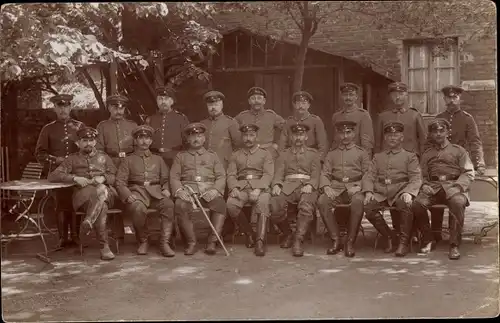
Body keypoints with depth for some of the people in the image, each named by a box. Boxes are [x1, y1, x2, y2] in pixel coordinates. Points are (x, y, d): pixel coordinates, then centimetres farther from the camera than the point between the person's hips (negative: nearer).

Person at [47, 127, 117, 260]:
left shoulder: (103, 157, 28)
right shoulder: (73, 159, 20)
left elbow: (115, 177, 19)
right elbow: (52, 176, 7)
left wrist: (103, 178, -6)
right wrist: (75, 178, -9)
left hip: (106, 192, 1)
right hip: (82, 195, -1)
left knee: (101, 189, -39)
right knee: (101, 205, -38)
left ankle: (88, 221, -49)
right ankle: (104, 246, -43)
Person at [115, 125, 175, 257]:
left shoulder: (158, 159, 25)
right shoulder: (128, 160, 16)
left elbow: (166, 179, 20)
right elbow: (120, 182, 6)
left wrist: (166, 189, -4)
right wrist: (128, 195, -14)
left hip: (156, 192, 2)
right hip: (137, 192, -2)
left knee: (168, 204, -33)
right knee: (139, 208, -38)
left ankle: (165, 243, -27)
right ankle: (143, 242, -13)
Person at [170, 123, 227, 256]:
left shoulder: (212, 155, 22)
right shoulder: (180, 156, 22)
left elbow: (221, 176, 12)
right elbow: (174, 177, 10)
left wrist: (215, 190, -10)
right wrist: (179, 190, -12)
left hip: (209, 189, 0)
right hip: (188, 188, 0)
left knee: (220, 204, -33)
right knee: (181, 205, -34)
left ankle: (212, 242, -30)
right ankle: (191, 242, -23)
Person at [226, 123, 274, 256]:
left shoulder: (265, 154, 15)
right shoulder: (235, 155, 22)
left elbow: (268, 174, 1)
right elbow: (231, 174, 11)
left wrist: (258, 189, -17)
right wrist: (234, 188, -12)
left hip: (260, 187, -2)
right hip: (241, 187, 2)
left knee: (263, 202, -36)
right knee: (231, 204, -30)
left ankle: (260, 242, -39)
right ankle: (249, 234, -9)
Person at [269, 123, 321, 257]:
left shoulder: (313, 153, 20)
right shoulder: (284, 154, 24)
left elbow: (316, 174, 8)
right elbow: (278, 173, 12)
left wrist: (310, 185, -13)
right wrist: (276, 185, -11)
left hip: (307, 186, -1)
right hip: (287, 186, 2)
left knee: (306, 206, -37)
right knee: (274, 205, -30)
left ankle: (298, 241, -33)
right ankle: (288, 235, -5)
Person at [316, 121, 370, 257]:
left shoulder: (361, 153, 14)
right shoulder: (331, 154, 19)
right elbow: (324, 174, 11)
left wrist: (359, 187, -13)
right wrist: (326, 187, -11)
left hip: (355, 188, -2)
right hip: (335, 189, 2)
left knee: (358, 201, -37)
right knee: (322, 201, -30)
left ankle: (350, 242, -26)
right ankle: (335, 240, -18)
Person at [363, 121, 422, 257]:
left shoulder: (410, 156, 13)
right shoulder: (378, 157, 23)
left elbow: (416, 178, 1)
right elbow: (369, 176, 13)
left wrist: (408, 192, -20)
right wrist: (368, 192, -8)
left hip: (400, 191, -3)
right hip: (381, 193, 3)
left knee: (405, 204, -36)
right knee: (368, 206, -27)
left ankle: (404, 242, -20)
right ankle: (390, 238, -7)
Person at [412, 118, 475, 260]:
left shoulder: (458, 150, 17)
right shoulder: (426, 154, 26)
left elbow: (468, 173, 7)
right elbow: (423, 176, 22)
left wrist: (457, 186, -11)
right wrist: (424, 185, -2)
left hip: (453, 185, -2)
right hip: (432, 186, 2)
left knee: (457, 202, -38)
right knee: (417, 203, -29)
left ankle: (454, 245, -30)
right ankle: (427, 240, -9)